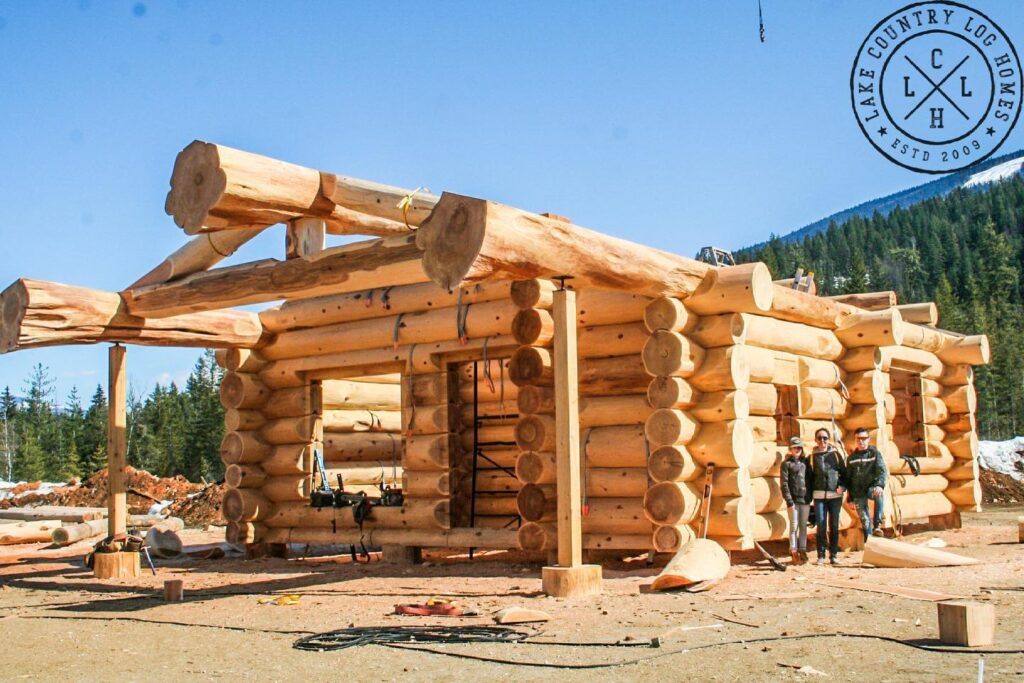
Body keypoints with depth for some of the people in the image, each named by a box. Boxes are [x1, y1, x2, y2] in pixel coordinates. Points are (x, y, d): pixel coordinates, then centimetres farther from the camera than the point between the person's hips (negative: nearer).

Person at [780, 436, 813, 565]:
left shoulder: (806, 462, 13)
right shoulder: (786, 464, 0)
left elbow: (811, 479, 15)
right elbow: (784, 484, -5)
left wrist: (811, 496, 5)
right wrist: (789, 501, -12)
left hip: (805, 500, 4)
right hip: (794, 500, -4)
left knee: (803, 526, 8)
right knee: (794, 526, -3)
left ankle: (802, 551, 14)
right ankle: (794, 552, 1)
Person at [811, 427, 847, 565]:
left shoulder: (835, 454, 7)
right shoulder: (813, 456, 7)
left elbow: (844, 472, 8)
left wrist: (842, 486, -8)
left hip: (835, 495, 0)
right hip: (819, 495, 0)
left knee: (834, 526, 4)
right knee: (821, 526, -4)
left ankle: (834, 555, 11)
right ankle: (821, 555, 1)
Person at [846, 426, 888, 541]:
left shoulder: (874, 453, 2)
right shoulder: (851, 458, 10)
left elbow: (882, 470, -11)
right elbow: (848, 478, 14)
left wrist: (880, 485, -30)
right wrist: (850, 497, 9)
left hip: (872, 487, -3)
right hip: (858, 492, 3)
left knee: (879, 495, -36)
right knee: (864, 520, 0)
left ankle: (877, 525, -30)